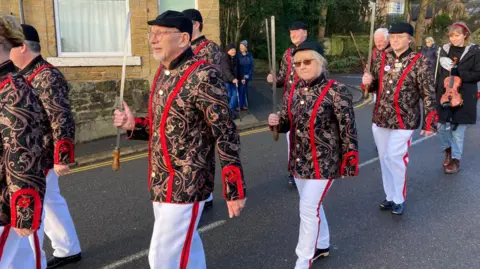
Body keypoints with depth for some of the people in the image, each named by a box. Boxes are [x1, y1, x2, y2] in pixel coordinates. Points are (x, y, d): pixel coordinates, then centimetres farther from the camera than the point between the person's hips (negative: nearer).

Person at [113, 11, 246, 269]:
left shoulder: (203, 76, -19)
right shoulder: (163, 73, 7)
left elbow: (226, 135, -19)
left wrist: (234, 189, -17)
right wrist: (134, 125, -2)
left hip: (186, 185, -8)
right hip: (162, 182, 8)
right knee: (186, 247, 23)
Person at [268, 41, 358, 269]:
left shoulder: (336, 91, -16)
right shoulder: (294, 89, 3)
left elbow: (348, 129, -13)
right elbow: (288, 121, 11)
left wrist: (349, 161, -11)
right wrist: (276, 122, -12)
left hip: (323, 161, -7)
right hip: (299, 160, 7)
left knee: (309, 208, -3)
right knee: (312, 205, 20)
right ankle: (322, 245, 43)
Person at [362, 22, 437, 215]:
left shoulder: (419, 62, -9)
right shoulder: (382, 58, 5)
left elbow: (428, 95, -9)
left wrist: (429, 123, -11)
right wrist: (368, 82, -7)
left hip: (403, 121, -5)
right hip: (380, 119, 5)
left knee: (395, 159, -5)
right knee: (384, 159, 12)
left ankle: (399, 199, 15)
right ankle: (390, 196, 28)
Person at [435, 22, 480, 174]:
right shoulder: (445, 50, 6)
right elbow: (439, 73, 8)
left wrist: (457, 72, -18)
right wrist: (435, 94, 3)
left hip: (463, 97, -3)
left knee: (457, 130, 3)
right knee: (442, 127, 4)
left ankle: (455, 160, 18)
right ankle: (448, 150, 33)